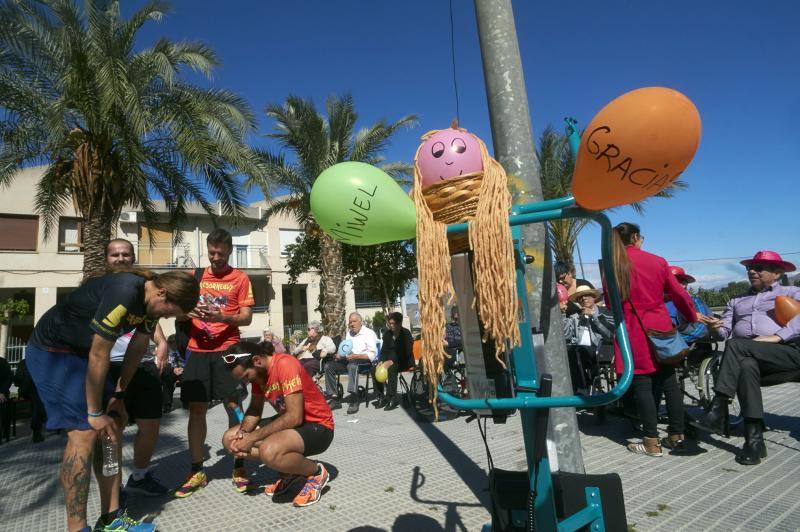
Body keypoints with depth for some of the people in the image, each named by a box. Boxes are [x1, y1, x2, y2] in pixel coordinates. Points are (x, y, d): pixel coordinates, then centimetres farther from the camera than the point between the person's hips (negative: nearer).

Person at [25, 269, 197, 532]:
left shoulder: (150, 301, -5)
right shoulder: (124, 292, -33)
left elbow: (137, 349, 5)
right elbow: (98, 356, -27)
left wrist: (119, 396, 8)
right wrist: (94, 413, -16)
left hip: (81, 352, 9)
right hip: (50, 351, -8)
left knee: (112, 427, 4)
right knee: (85, 432, -15)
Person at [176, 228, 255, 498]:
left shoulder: (240, 278, 3)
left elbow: (246, 317, -2)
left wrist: (221, 317, -20)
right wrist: (190, 312, -11)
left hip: (227, 349, -3)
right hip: (197, 350, 3)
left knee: (234, 406, -1)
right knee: (196, 409, 5)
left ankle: (239, 468, 12)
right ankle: (197, 471, 17)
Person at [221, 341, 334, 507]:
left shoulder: (285, 364, -26)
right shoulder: (258, 370, -1)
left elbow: (295, 417, -28)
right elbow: (255, 409, 7)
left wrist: (253, 437, -24)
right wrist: (242, 433, -13)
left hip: (318, 427, -9)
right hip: (288, 422, 9)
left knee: (269, 451, -36)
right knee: (230, 439, 3)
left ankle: (316, 472, -5)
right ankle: (290, 470, 11)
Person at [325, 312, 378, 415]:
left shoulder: (369, 333, -2)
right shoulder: (349, 333, 21)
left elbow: (373, 354, -13)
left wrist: (356, 356, -24)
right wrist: (340, 355, 4)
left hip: (364, 361, -7)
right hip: (348, 360, 7)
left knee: (352, 365, -39)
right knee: (328, 366, -12)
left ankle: (354, 401, -39)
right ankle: (335, 398, -11)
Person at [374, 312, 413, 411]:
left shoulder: (406, 333, -8)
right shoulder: (387, 334, 11)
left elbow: (406, 352, -17)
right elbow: (384, 350, 10)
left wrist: (392, 361, -27)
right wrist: (382, 361, -12)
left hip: (405, 361, -6)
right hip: (390, 360, 6)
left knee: (392, 369, -35)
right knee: (375, 368, -19)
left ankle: (393, 398, -30)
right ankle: (381, 396, -12)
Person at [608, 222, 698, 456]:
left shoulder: (612, 266, -4)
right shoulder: (658, 261, 2)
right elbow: (679, 294, 6)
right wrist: (694, 318, 21)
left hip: (634, 332, -3)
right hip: (661, 327, 3)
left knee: (642, 384, 2)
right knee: (669, 381, 12)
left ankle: (652, 442, 7)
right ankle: (677, 436, 21)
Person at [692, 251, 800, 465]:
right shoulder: (737, 301, 30)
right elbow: (725, 331, 16)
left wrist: (776, 337, -19)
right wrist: (715, 328, -7)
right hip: (747, 355, 3)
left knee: (736, 346, -32)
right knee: (746, 367, -34)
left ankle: (717, 413, -32)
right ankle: (754, 441, -33)